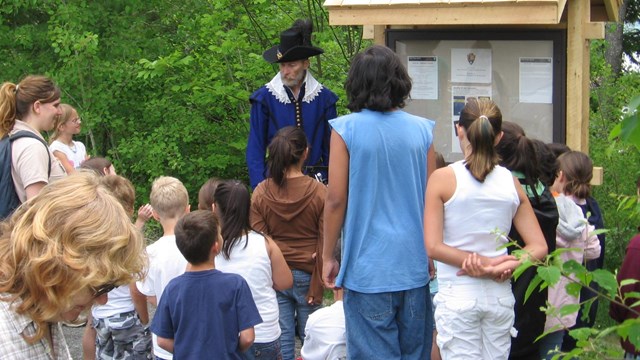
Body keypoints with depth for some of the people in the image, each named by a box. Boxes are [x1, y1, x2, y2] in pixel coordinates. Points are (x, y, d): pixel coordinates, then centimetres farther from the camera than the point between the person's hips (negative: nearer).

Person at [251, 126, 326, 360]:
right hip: (306, 275, -1)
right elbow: (324, 246, -9)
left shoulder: (261, 193, -7)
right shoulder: (319, 193, -11)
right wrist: (317, 287, -3)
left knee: (281, 340, 7)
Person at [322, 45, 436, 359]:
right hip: (415, 265, 3)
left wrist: (328, 257, 4)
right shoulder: (422, 130, 2)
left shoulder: (346, 129, -6)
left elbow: (336, 200, -7)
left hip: (368, 266, -3)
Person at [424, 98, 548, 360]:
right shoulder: (511, 182, 3)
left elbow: (433, 247, -13)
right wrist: (506, 266, -10)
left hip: (457, 296, -4)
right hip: (500, 294, 4)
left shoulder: (443, 178, -8)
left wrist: (486, 263, -11)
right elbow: (538, 247, 1)